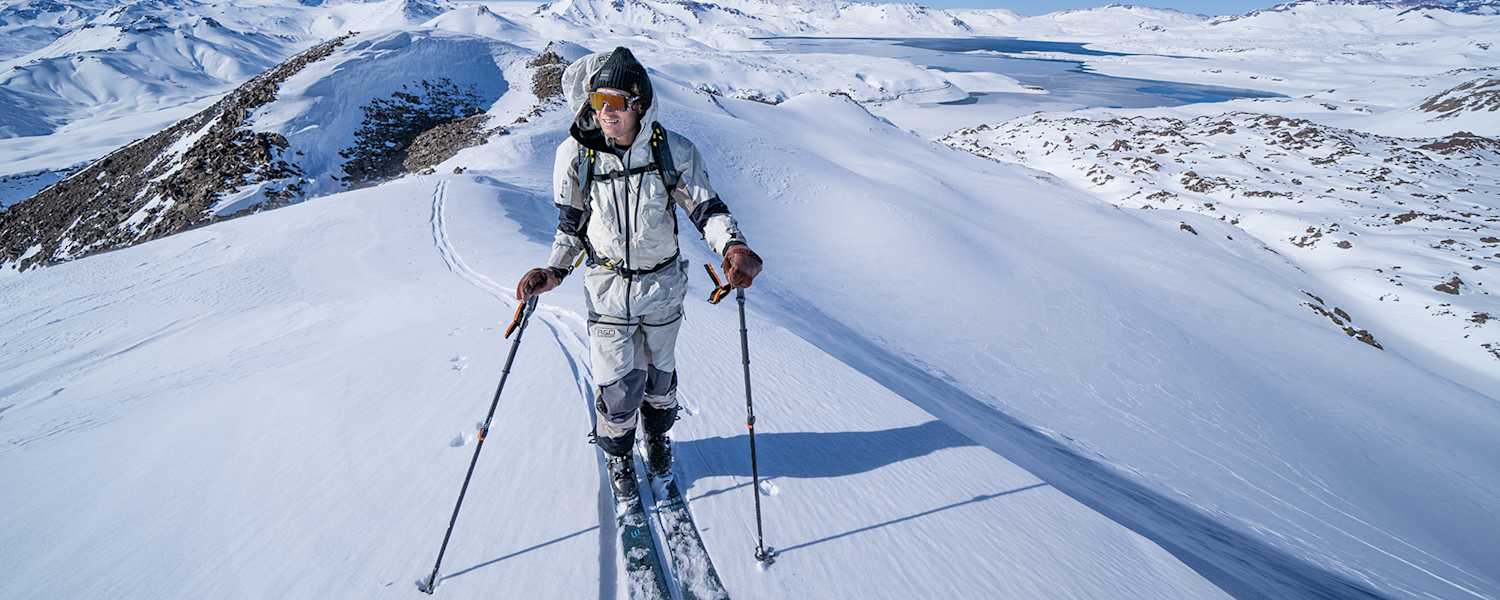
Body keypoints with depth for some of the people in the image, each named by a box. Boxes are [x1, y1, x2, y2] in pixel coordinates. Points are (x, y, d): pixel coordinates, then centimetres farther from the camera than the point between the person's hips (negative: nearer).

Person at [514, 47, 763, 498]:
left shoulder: (673, 151, -15)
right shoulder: (576, 155, -11)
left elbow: (706, 207, -10)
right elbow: (571, 222, 2)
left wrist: (733, 246, -30)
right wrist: (554, 271, -12)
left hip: (663, 285, 1)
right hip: (607, 287, 0)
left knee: (659, 372, 20)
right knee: (618, 385, 0)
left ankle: (657, 435, 51)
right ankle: (617, 453, 32)